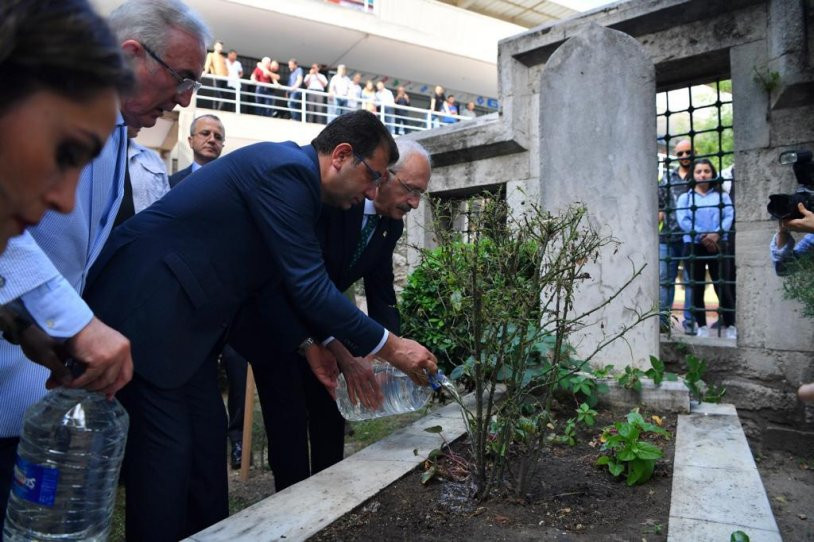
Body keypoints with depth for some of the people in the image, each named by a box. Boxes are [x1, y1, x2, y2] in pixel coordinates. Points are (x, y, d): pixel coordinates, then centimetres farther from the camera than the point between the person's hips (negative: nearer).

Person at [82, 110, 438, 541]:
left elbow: (283, 280, 17)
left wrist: (309, 343, 10)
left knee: (207, 445, 13)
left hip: (183, 318, 10)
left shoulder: (291, 171, 10)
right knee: (166, 457, -4)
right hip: (145, 310, -10)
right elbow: (310, 286, -24)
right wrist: (391, 347, -16)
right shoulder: (285, 167, -20)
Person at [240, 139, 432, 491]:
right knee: (290, 423, -8)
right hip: (273, 318, -7)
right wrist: (346, 358, -34)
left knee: (330, 416, 12)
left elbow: (381, 296, -1)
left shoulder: (391, 225, -5)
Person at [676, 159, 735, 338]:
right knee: (697, 287, 3)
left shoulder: (721, 196, 12)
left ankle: (730, 326, 7)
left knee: (721, 285, -3)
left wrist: (716, 234, -17)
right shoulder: (685, 197, 9)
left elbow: (729, 217, -1)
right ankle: (702, 327, 10)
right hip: (694, 245, 0)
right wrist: (702, 236, -14)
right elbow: (683, 221, -3)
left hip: (717, 244, 0)